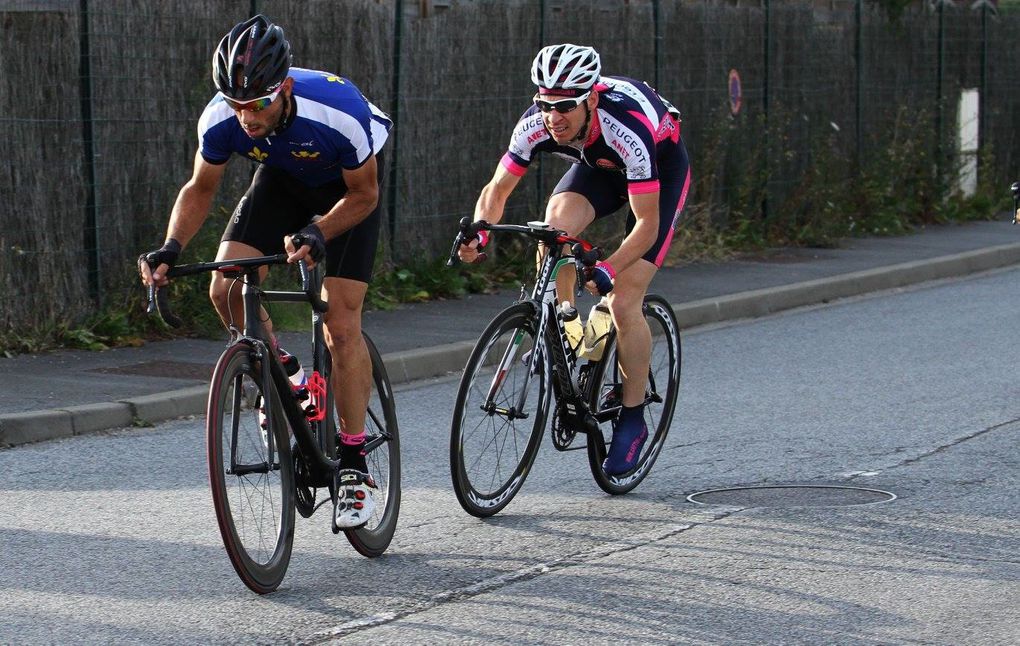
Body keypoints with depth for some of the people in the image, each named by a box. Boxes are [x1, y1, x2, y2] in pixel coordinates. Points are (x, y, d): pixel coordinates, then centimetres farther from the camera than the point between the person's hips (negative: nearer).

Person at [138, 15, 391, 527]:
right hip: (282, 179, 4)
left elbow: (364, 195, -21)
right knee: (226, 289, -18)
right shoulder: (220, 119, -28)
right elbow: (201, 188, -9)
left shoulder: (338, 112, -38)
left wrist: (316, 234, -38)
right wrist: (171, 248, -25)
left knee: (341, 324, -13)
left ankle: (354, 466, -4)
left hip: (347, 186, -4)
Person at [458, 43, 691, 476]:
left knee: (623, 301, -15)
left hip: (662, 167, -4)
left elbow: (646, 224, -35)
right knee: (555, 226, -30)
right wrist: (479, 232, -36)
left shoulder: (627, 129, -41)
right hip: (599, 165, 4)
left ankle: (632, 419, 2)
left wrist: (608, 270, -50)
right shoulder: (536, 124, -28)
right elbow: (497, 190, -15)